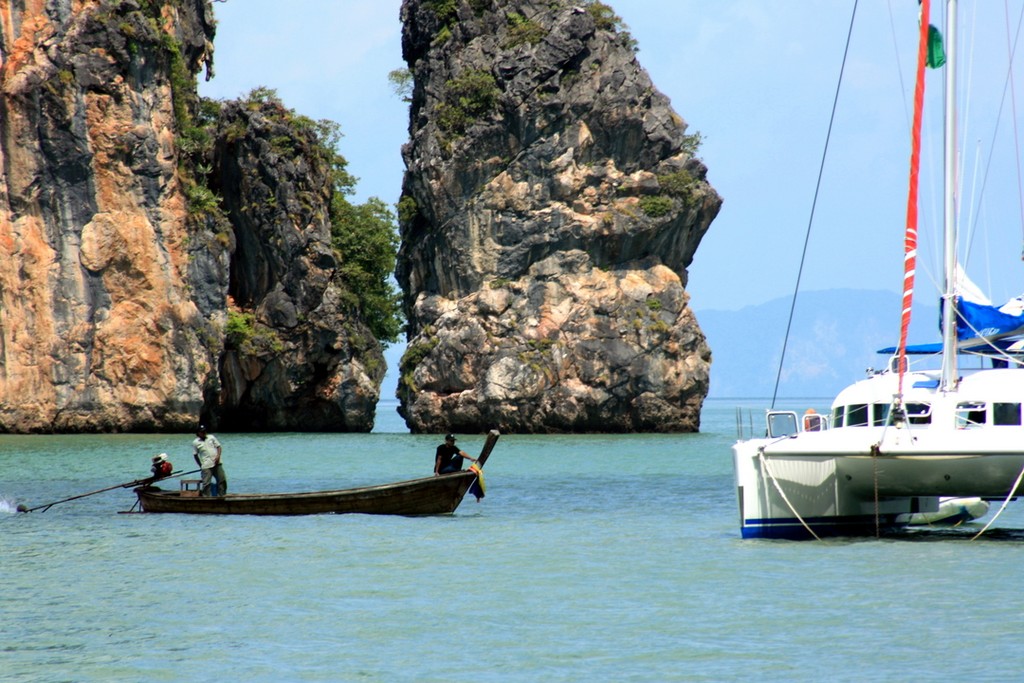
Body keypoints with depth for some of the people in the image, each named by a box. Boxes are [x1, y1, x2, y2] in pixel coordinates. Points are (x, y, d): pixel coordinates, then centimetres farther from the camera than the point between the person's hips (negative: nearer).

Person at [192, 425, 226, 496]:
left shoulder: (211, 437, 9)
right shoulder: (195, 443, 2)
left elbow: (218, 447, 12)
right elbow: (195, 455, 7)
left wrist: (218, 456, -5)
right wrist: (200, 465, 4)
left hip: (217, 463, 3)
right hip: (206, 466, -3)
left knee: (222, 480, 5)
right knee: (206, 483, -8)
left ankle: (222, 495, 16)